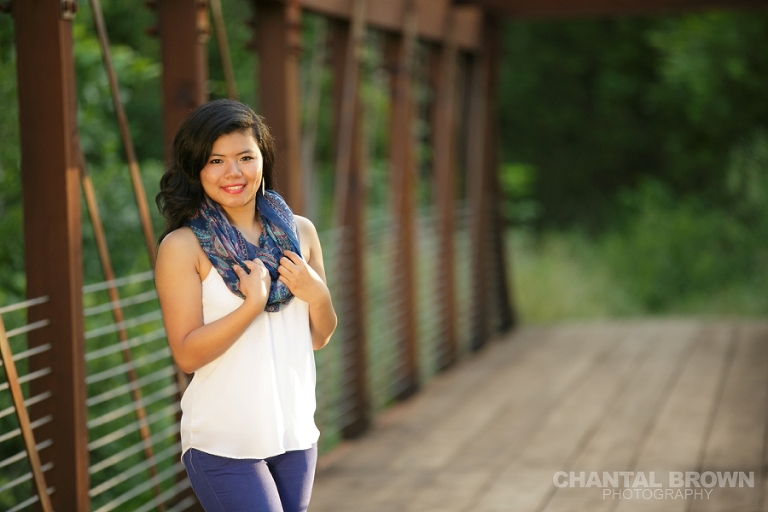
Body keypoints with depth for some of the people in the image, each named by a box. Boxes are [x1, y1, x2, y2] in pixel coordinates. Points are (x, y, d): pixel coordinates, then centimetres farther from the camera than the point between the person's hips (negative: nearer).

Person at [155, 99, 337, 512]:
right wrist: (254, 303, -20)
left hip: (294, 433, 5)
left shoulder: (299, 232, 5)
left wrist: (317, 295, -8)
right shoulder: (182, 246, -9)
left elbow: (319, 338, 11)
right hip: (223, 444, -5)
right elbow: (186, 353, -14)